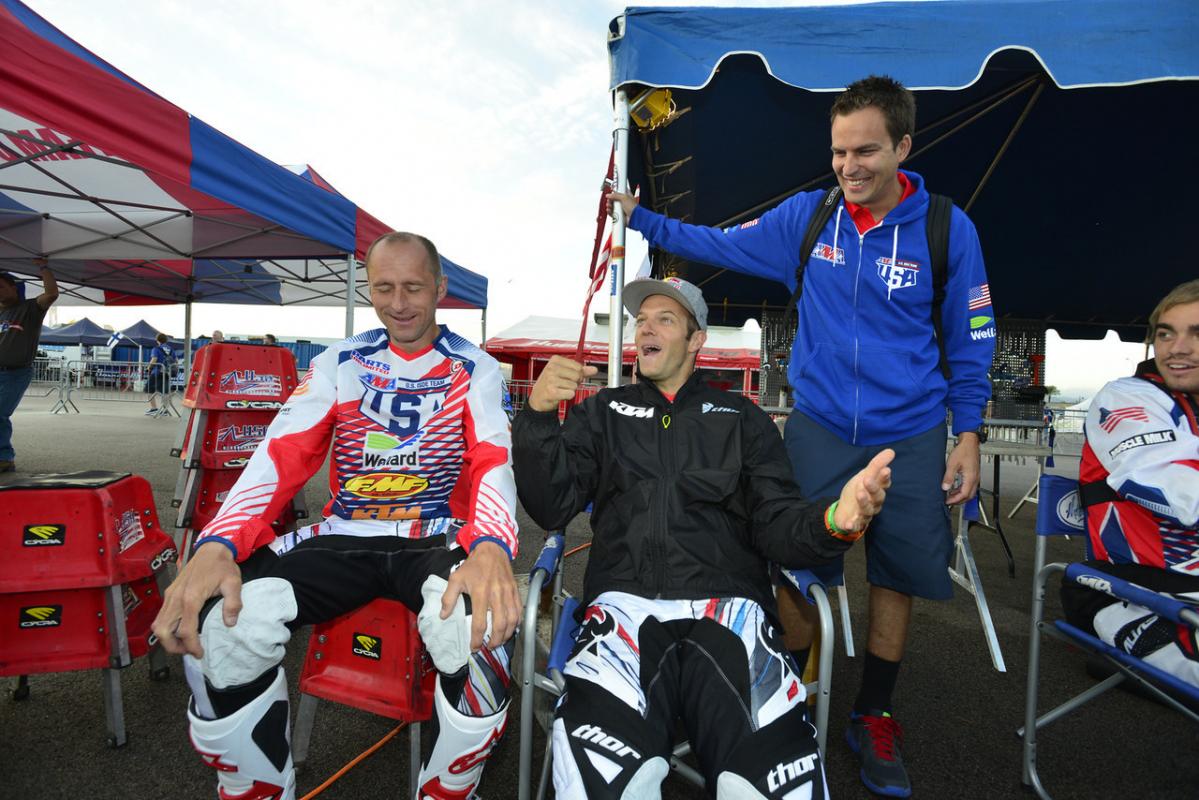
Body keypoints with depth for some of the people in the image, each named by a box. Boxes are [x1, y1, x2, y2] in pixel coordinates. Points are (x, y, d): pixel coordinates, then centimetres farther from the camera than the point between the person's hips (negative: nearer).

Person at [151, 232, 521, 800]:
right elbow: (282, 453, -3)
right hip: (344, 535, 3)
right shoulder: (340, 363, 8)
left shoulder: (475, 369, 3)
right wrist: (217, 546, -22)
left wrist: (491, 550, -33)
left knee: (479, 626, -35)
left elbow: (493, 463, -11)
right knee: (216, 623, -23)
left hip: (436, 539, -2)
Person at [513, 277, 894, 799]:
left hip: (727, 607, 1)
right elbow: (551, 510, 8)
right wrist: (538, 415, -8)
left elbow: (777, 527, 9)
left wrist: (834, 520, -14)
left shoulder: (742, 419, 18)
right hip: (623, 603, 0)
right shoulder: (603, 412, 19)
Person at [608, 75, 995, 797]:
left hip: (909, 438, 0)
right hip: (819, 428, 0)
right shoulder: (808, 215, -1)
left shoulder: (947, 228, -5)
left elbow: (970, 342, 1)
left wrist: (968, 437, -1)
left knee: (898, 575, 10)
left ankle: (875, 716, 33)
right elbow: (722, 246, 7)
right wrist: (641, 217, 2)